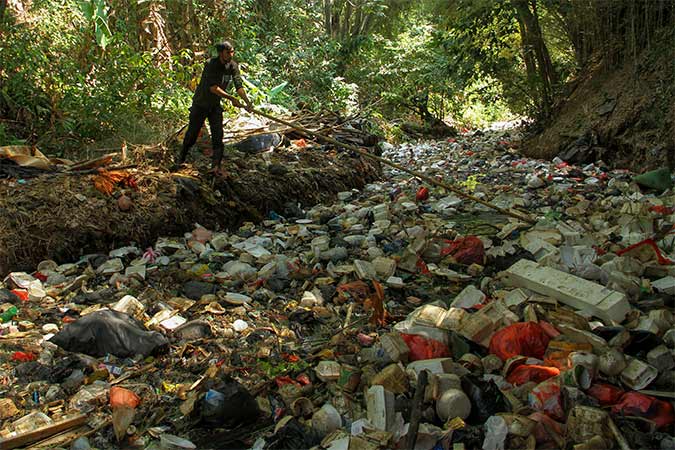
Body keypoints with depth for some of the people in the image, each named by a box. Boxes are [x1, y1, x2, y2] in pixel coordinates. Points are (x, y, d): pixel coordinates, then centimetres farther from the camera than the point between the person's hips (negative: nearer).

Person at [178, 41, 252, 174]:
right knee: (192, 133, 9)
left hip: (215, 106, 4)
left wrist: (247, 101, -30)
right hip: (200, 104, -4)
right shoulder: (210, 64, -24)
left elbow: (239, 85, -14)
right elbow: (212, 87, -30)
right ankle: (182, 158, 33)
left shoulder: (233, 66, -8)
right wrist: (231, 98, -35)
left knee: (218, 135, -10)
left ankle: (216, 166, -11)